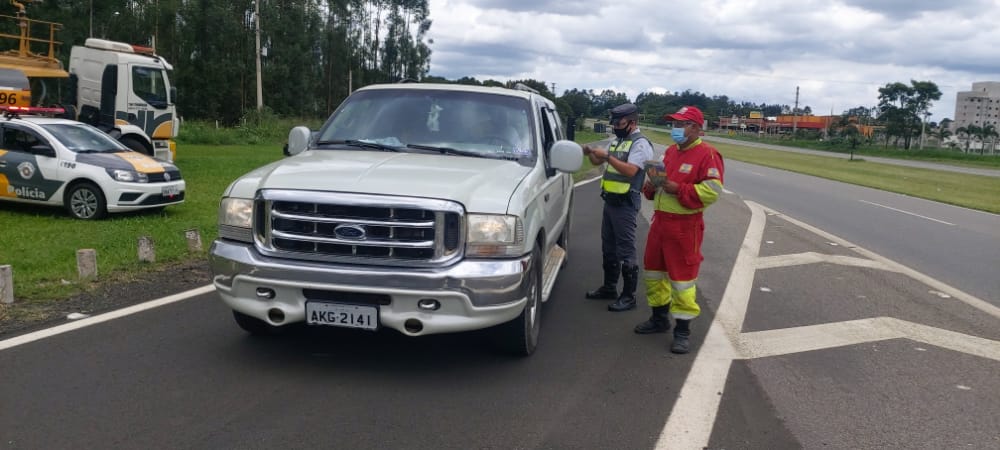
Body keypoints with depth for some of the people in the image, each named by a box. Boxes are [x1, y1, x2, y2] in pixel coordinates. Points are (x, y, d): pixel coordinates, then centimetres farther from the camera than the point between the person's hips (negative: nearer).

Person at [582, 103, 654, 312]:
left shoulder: (640, 143, -12)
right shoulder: (618, 141, 16)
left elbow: (630, 170, -25)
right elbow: (598, 162, 20)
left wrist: (607, 156, -25)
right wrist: (590, 152, -1)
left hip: (625, 204, -9)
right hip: (610, 200, 9)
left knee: (626, 250, -5)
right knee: (608, 247, 16)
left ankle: (629, 296, 1)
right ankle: (609, 287, 29)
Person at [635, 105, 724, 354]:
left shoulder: (707, 154, -11)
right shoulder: (670, 151, 14)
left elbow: (712, 191, -20)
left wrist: (678, 189, -25)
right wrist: (651, 187, 3)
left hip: (685, 225, -8)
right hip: (660, 220, 8)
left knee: (682, 277, -3)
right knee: (653, 271, 16)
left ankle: (682, 331, 9)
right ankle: (659, 319, 34)